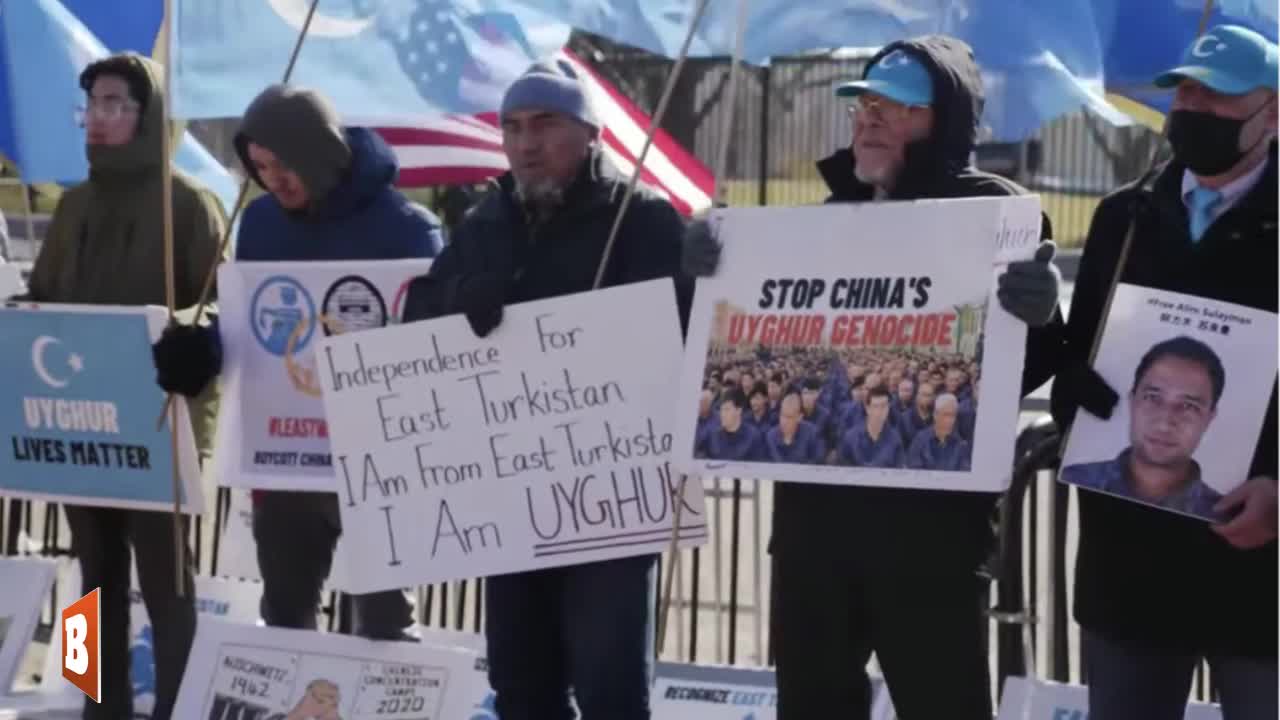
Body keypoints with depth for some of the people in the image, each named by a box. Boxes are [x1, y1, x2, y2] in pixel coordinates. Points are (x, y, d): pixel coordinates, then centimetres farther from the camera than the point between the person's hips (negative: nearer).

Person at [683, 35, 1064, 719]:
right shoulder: (832, 215, 14)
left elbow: (1022, 368, -9)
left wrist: (1036, 317, -31)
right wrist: (720, 274, -1)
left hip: (932, 505, -6)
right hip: (812, 496, 6)